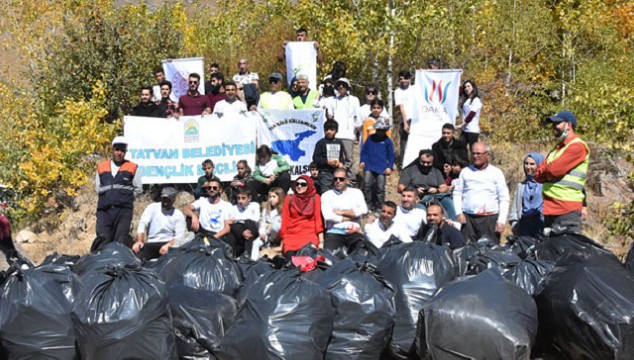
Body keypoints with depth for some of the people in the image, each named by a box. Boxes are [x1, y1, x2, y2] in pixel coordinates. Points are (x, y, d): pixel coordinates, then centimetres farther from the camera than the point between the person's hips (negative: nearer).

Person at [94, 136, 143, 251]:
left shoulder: (132, 168, 10)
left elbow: (138, 189, 13)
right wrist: (108, 198, 11)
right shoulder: (101, 167, 17)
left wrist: (126, 198, 8)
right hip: (104, 209, 2)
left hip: (124, 210, -2)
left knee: (120, 242, -5)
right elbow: (98, 188, 23)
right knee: (102, 239, -9)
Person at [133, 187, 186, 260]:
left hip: (170, 244, -2)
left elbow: (179, 237, -5)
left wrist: (168, 245, -26)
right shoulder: (153, 207, 12)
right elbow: (142, 224, -1)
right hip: (151, 245, 2)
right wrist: (139, 241, -19)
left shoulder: (178, 215, 7)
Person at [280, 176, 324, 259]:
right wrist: (283, 240, 5)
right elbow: (285, 220, 12)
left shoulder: (315, 198, 7)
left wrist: (321, 241, -3)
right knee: (290, 257, -28)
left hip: (309, 234, -1)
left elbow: (318, 218, 4)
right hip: (291, 235, 1)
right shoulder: (289, 198, 13)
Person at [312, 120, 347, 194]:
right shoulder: (321, 143, -1)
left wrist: (341, 162, 0)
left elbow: (343, 156, 21)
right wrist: (327, 161, -15)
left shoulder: (339, 143, 13)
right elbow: (315, 158, -4)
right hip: (325, 173, -4)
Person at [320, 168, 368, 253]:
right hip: (334, 232, -1)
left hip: (354, 232, 1)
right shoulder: (326, 195, 9)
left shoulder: (356, 192, 14)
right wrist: (351, 217, -1)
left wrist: (341, 212, -2)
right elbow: (328, 216, -8)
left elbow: (363, 210, -3)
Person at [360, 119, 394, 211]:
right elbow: (364, 150, 14)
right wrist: (363, 161, 5)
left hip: (381, 168, -1)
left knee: (380, 187, 2)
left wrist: (390, 167, -2)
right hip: (369, 166, 1)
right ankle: (367, 204, 3)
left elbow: (391, 155, 6)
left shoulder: (388, 141, 3)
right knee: (367, 184, -10)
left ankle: (380, 206, 15)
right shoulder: (370, 138, 7)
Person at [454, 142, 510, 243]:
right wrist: (459, 213, 1)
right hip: (468, 219, 2)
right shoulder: (465, 172, 13)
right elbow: (457, 193, 15)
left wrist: (501, 221, -4)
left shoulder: (496, 173, 7)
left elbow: (504, 199, 5)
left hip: (490, 219, -2)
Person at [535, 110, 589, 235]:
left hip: (568, 210, -8)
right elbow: (538, 175, 11)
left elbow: (554, 169, -19)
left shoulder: (577, 146, -7)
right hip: (550, 209, 9)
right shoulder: (556, 148, 20)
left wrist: (544, 171, 1)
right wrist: (549, 173, -7)